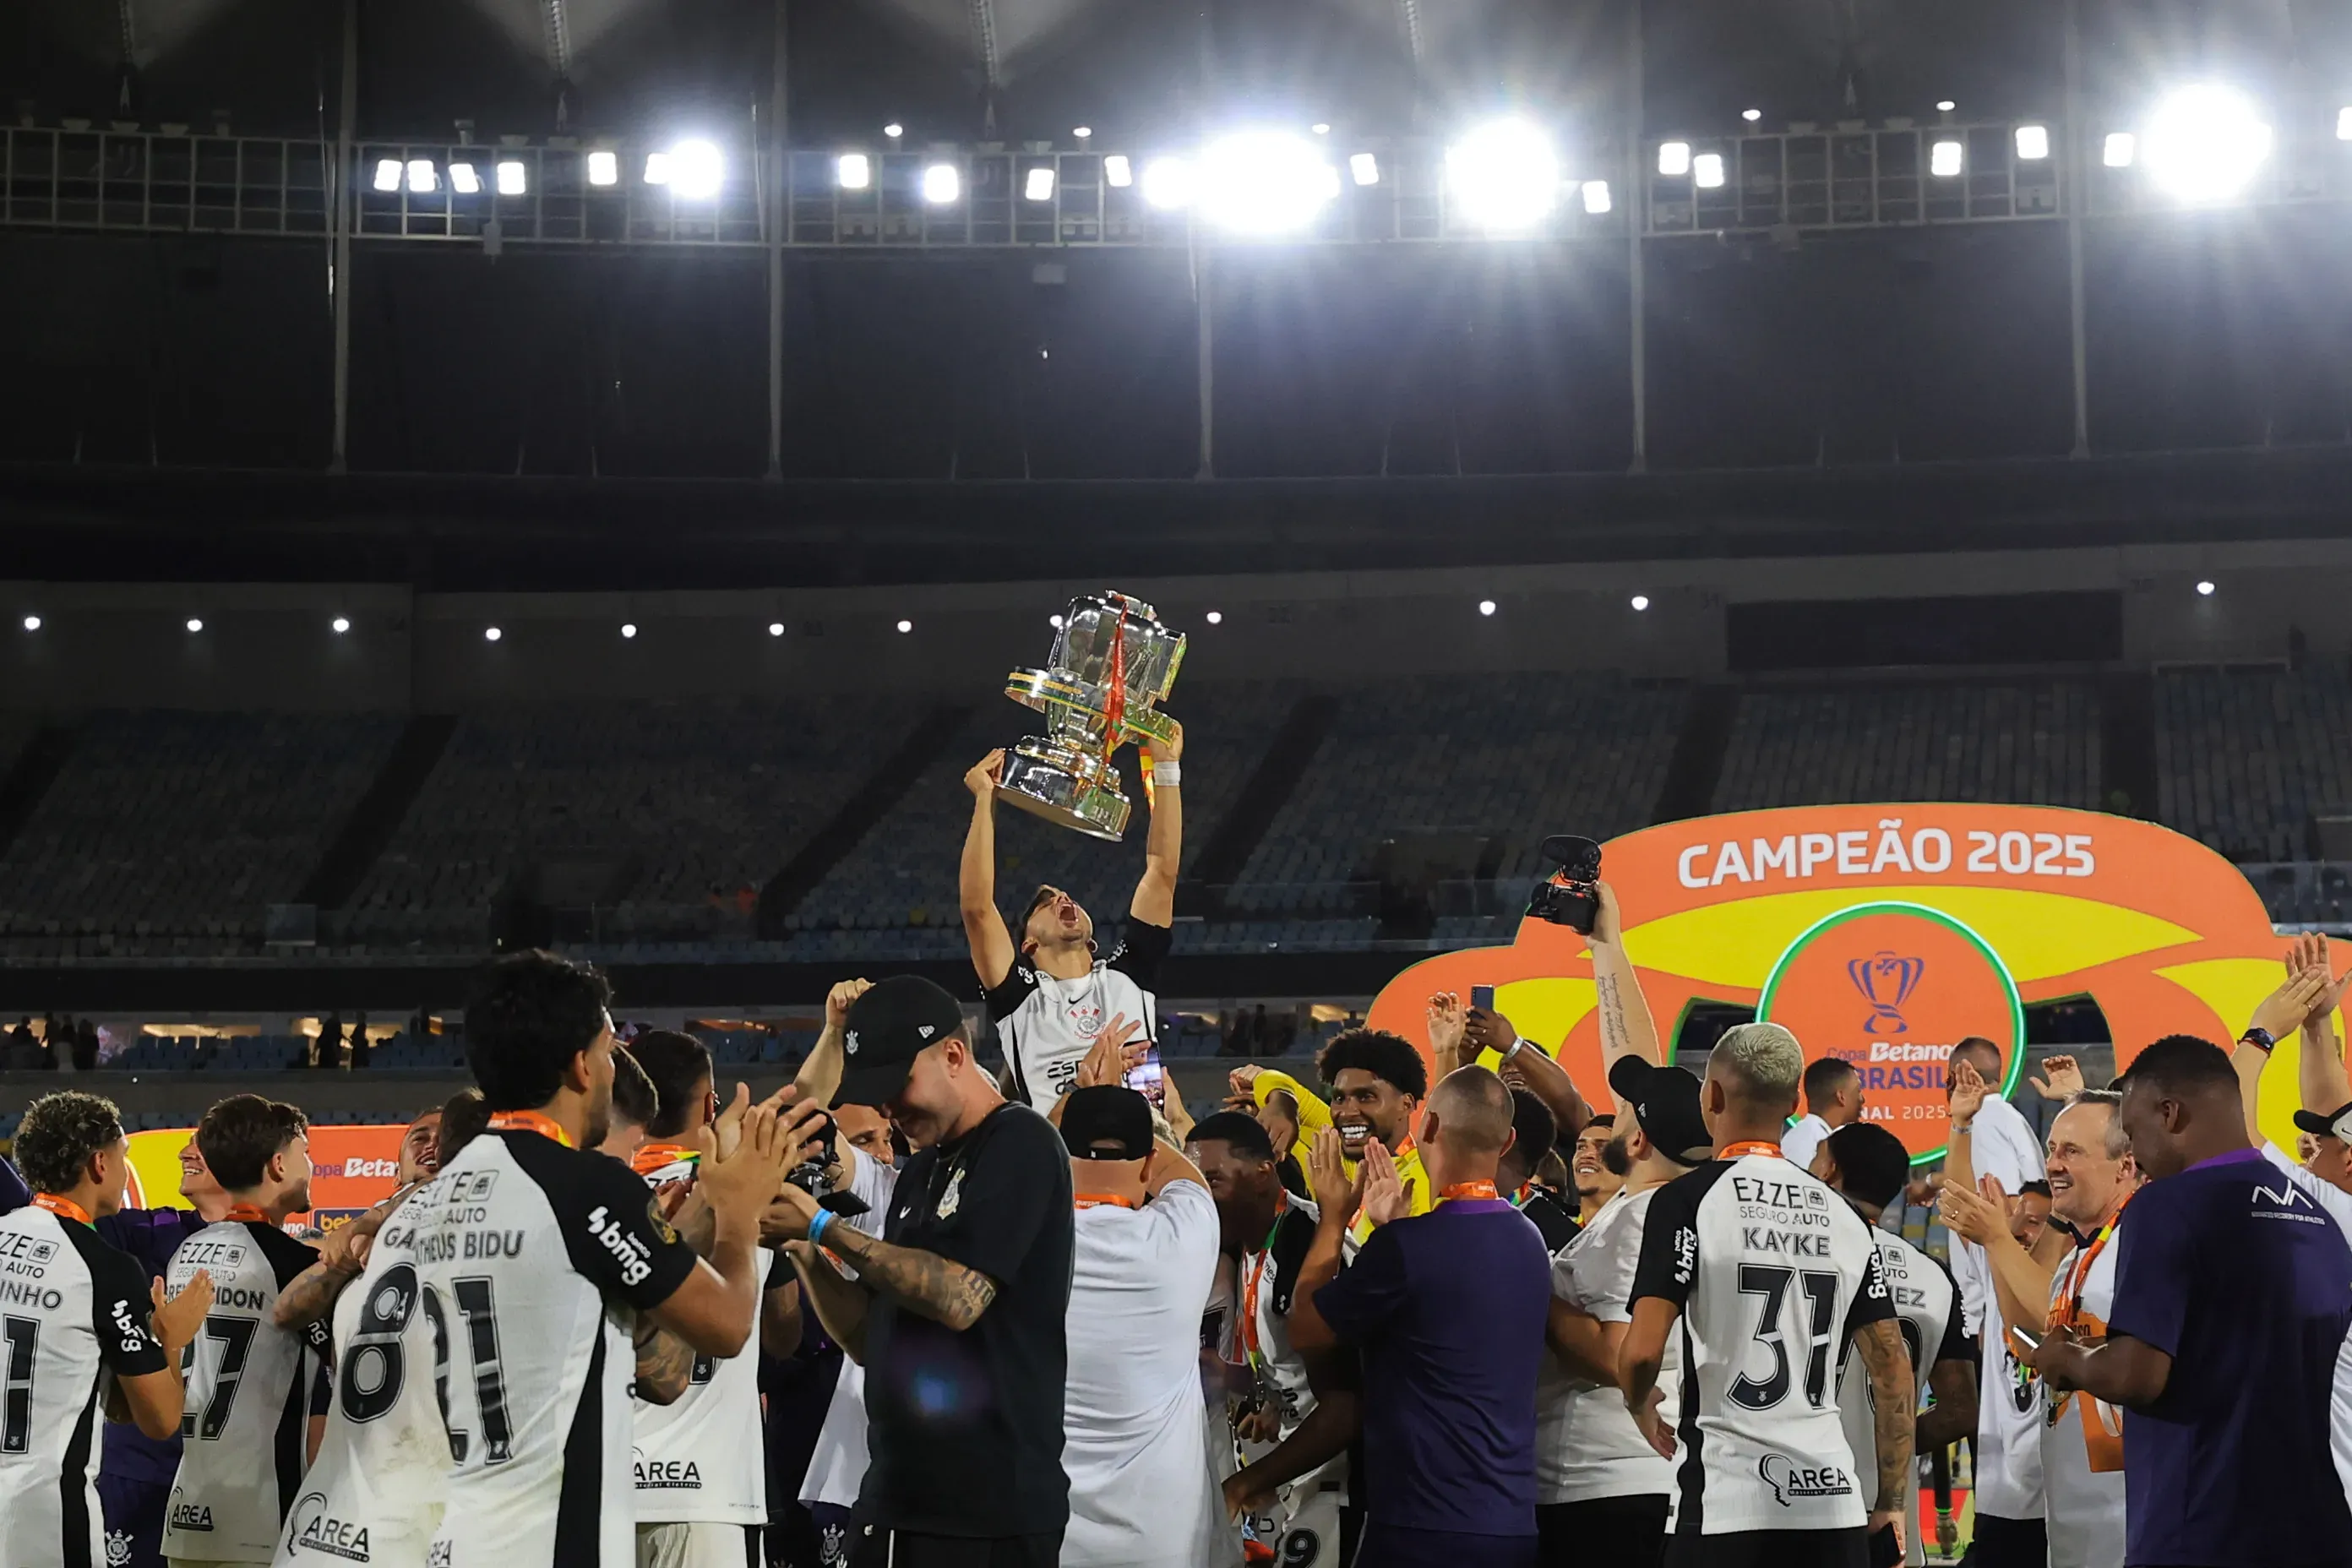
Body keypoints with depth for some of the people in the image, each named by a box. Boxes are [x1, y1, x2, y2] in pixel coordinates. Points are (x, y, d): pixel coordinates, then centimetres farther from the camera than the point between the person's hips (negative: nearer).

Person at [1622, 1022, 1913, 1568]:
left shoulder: (1689, 1200, -5)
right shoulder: (1843, 1217, 11)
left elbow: (1642, 1352, -13)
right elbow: (1893, 1368, 11)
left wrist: (1642, 1406, 10)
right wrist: (1893, 1502, 18)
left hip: (1726, 1503, -5)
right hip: (1834, 1501, 5)